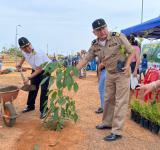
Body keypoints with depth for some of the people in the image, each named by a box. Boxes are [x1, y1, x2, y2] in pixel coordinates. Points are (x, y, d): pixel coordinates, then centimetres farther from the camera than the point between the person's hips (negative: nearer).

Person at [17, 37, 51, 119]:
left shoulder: (37, 53, -37)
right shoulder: (24, 51, -15)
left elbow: (39, 70, -33)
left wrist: (29, 78, -36)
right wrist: (20, 63, 24)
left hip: (45, 69, -7)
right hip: (35, 69, 7)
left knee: (44, 89, -14)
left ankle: (43, 110, -4)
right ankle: (30, 106, 31)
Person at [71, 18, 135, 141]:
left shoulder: (118, 37, -16)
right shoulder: (95, 45, -1)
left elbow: (131, 52, -9)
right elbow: (85, 60, 2)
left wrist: (127, 65, -25)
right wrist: (71, 73, -4)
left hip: (122, 73, -5)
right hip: (109, 74, 6)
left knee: (121, 102, -4)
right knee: (108, 100, 15)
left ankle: (117, 132, 1)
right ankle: (107, 123, 33)